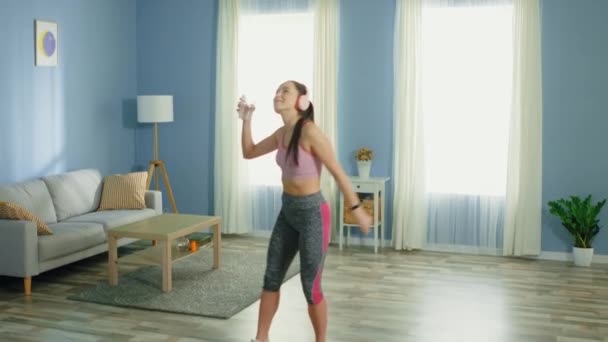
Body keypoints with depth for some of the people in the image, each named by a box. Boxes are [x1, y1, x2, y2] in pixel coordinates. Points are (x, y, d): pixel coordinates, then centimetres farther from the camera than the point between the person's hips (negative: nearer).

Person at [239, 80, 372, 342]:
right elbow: (249, 152, 17)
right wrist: (246, 120, 5)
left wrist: (356, 209, -13)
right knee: (271, 278, 13)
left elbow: (338, 172, -16)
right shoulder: (282, 133, 4)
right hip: (287, 211, 8)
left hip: (312, 212, -8)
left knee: (310, 287, 2)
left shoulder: (310, 131, -19)